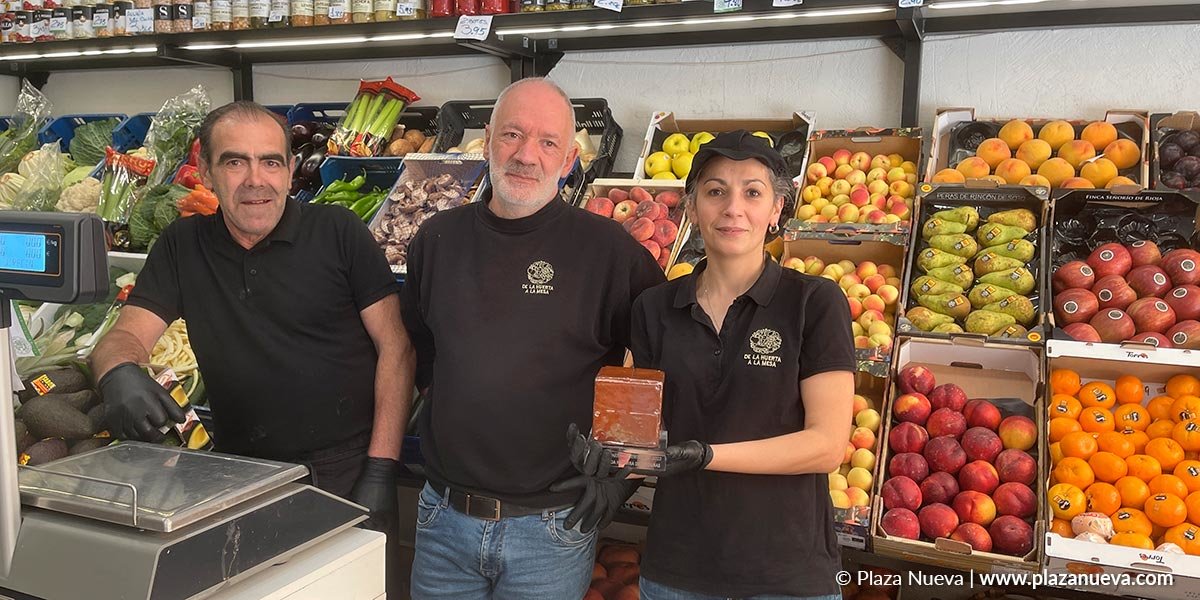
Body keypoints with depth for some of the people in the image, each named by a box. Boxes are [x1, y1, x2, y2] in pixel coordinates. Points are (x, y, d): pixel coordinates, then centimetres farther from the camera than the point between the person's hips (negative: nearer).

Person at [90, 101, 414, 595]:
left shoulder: (339, 233, -6)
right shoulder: (181, 247, 5)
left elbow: (396, 349, -7)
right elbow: (125, 336, 2)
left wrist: (380, 471, -12)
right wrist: (120, 372, -24)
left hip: (348, 470, -2)